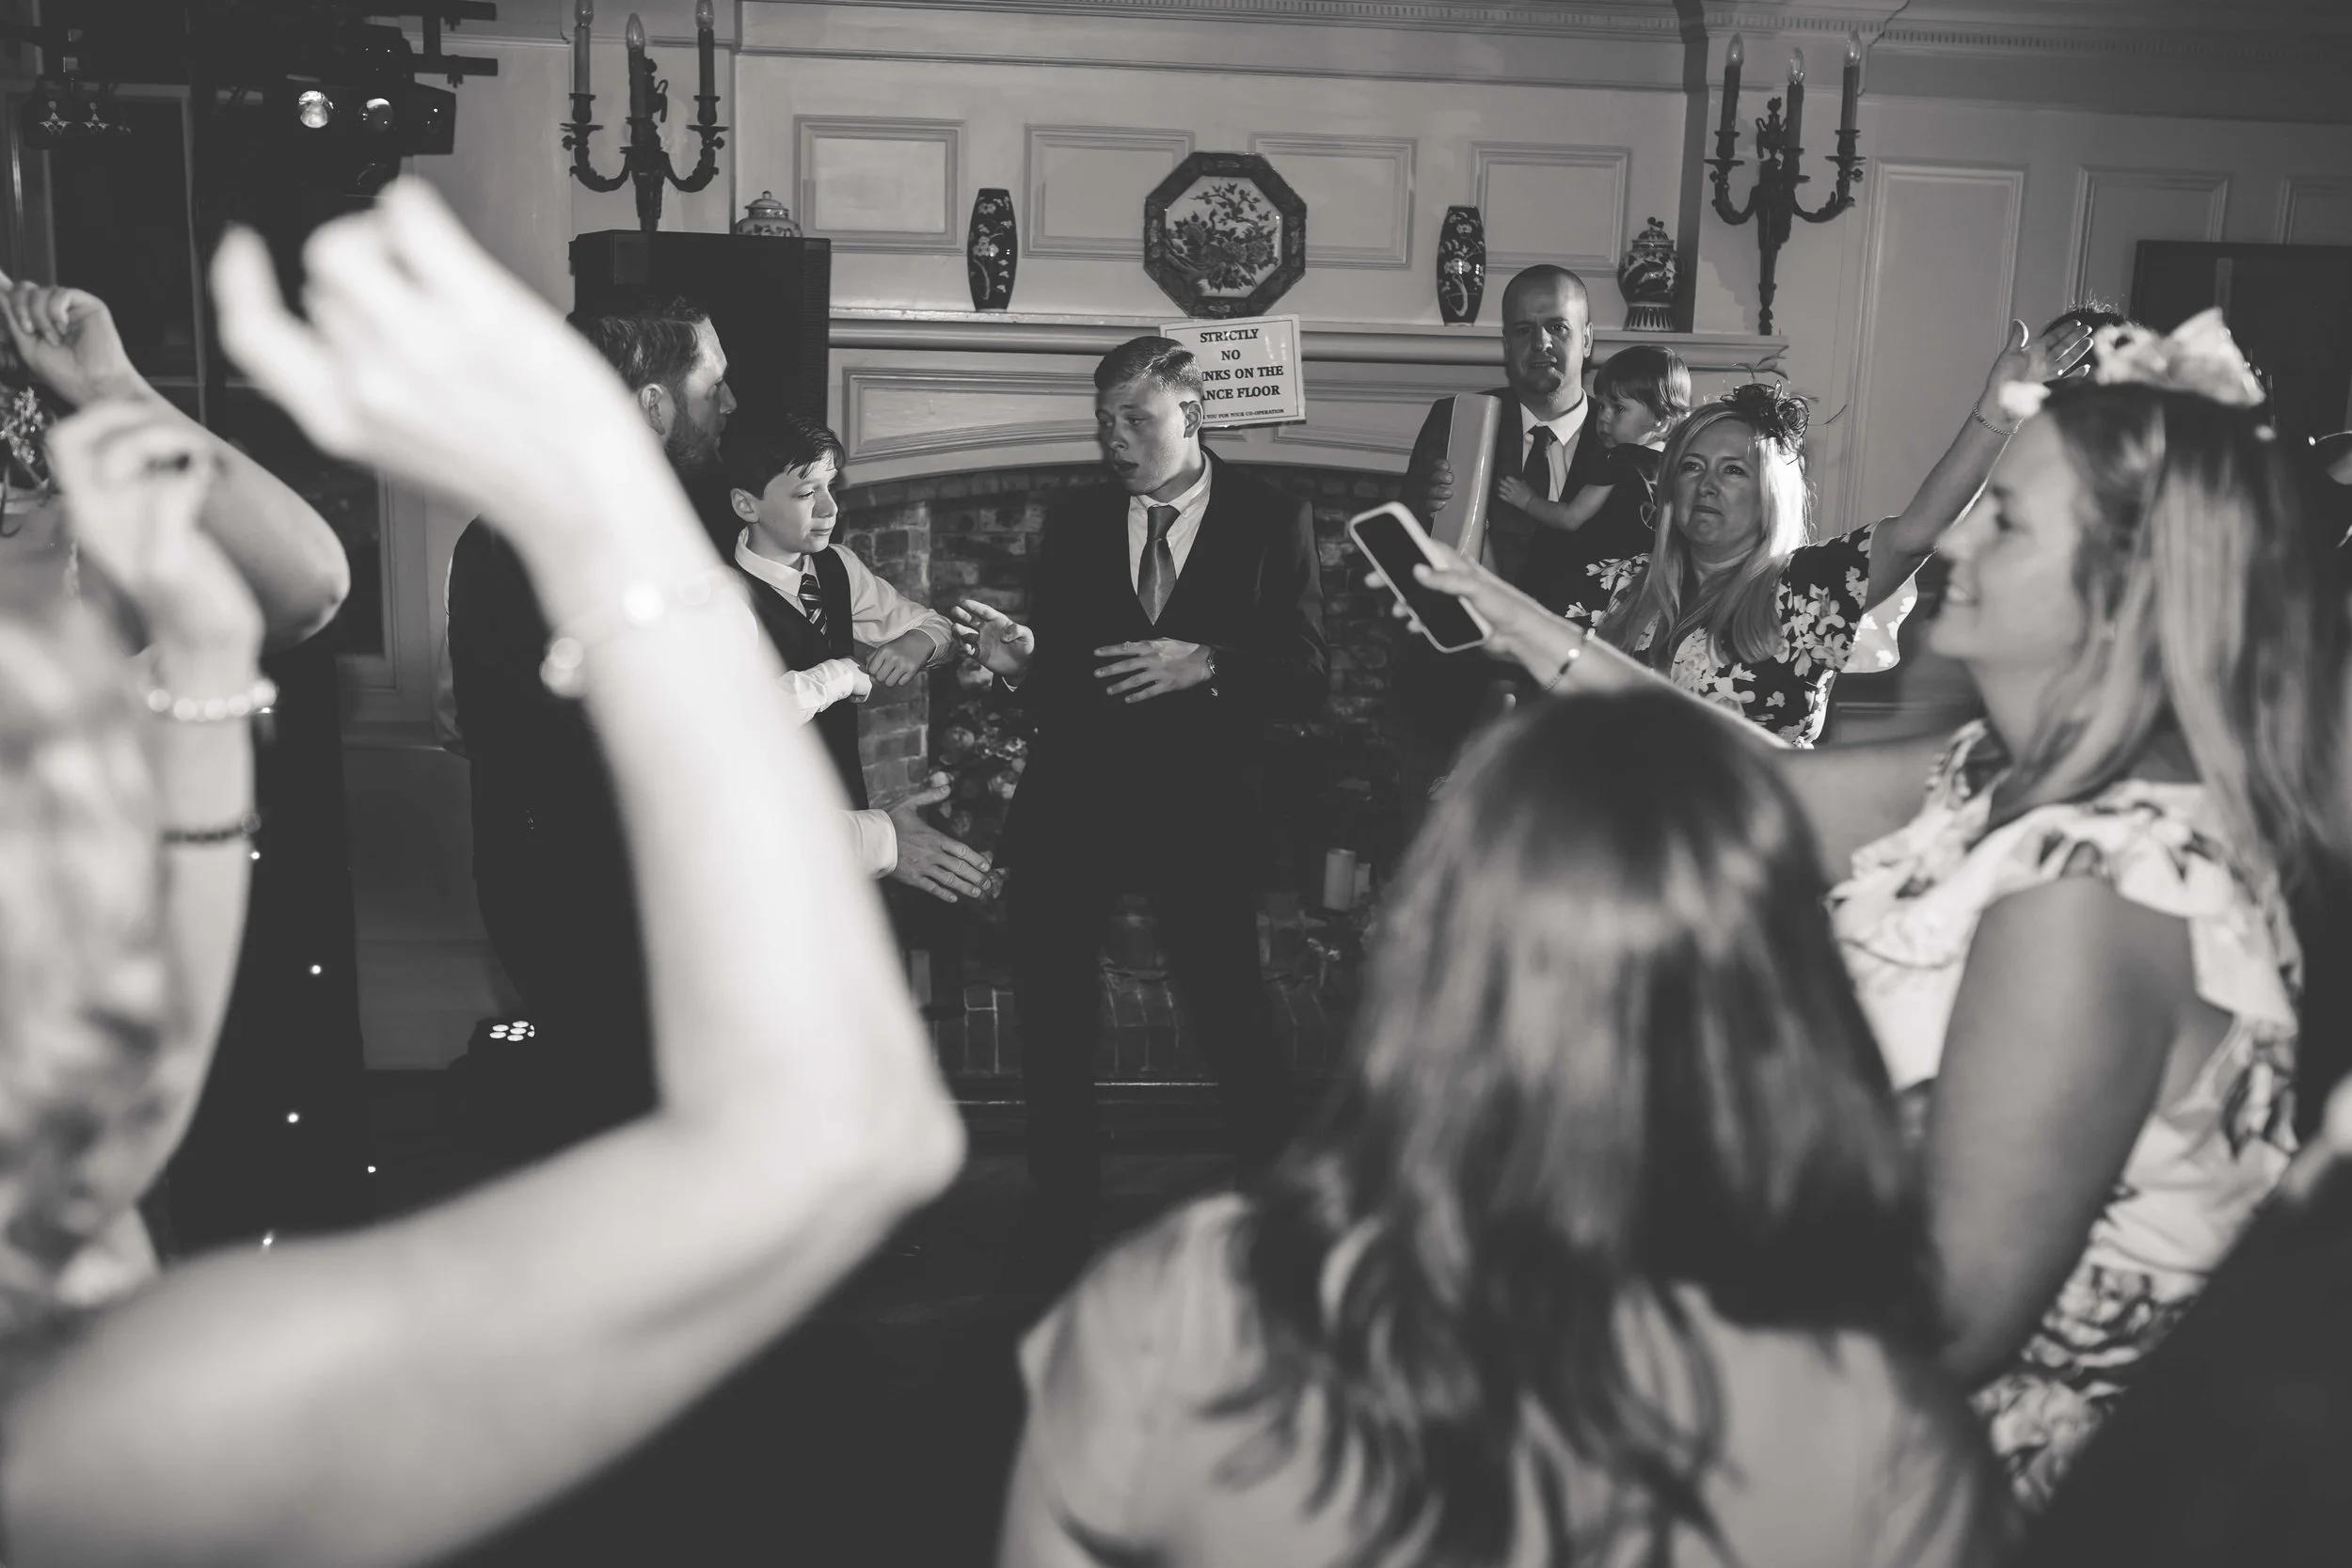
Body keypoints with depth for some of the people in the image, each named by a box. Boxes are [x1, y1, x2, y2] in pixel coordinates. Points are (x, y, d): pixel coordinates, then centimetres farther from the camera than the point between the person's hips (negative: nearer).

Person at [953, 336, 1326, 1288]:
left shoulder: (1271, 520, 0)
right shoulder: (1073, 524, 8)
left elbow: (1309, 677, -5)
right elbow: (1053, 680, 9)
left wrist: (1208, 664, -20)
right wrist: (1016, 663, -13)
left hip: (1202, 811, -3)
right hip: (1071, 808, 3)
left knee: (1234, 1027, -2)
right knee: (1052, 1029, 8)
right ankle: (1063, 1228, 26)